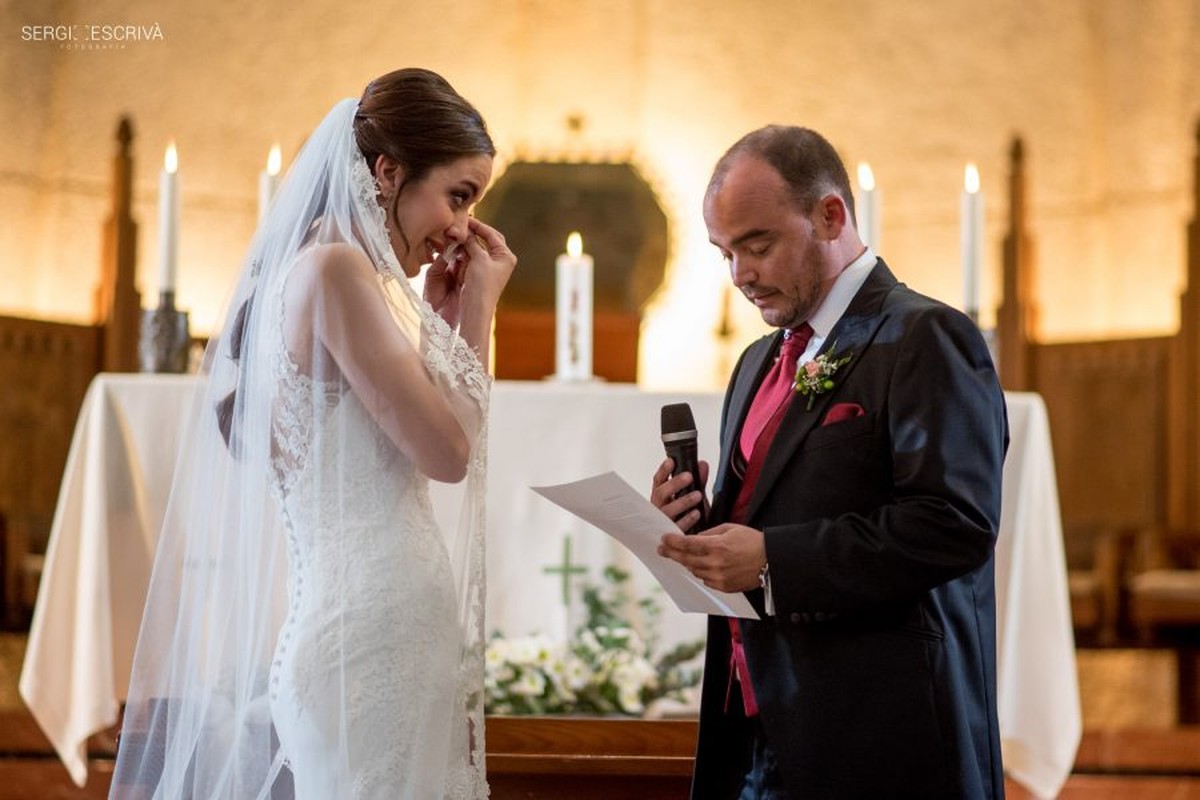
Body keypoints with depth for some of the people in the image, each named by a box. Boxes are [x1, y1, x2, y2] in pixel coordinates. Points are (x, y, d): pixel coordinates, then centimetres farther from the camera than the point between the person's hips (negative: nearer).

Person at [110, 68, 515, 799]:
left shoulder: (316, 272, 18)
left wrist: (439, 318, 15)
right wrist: (477, 308, -1)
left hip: (384, 633, 10)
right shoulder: (335, 267, -11)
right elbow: (448, 451, -13)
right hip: (370, 636, -10)